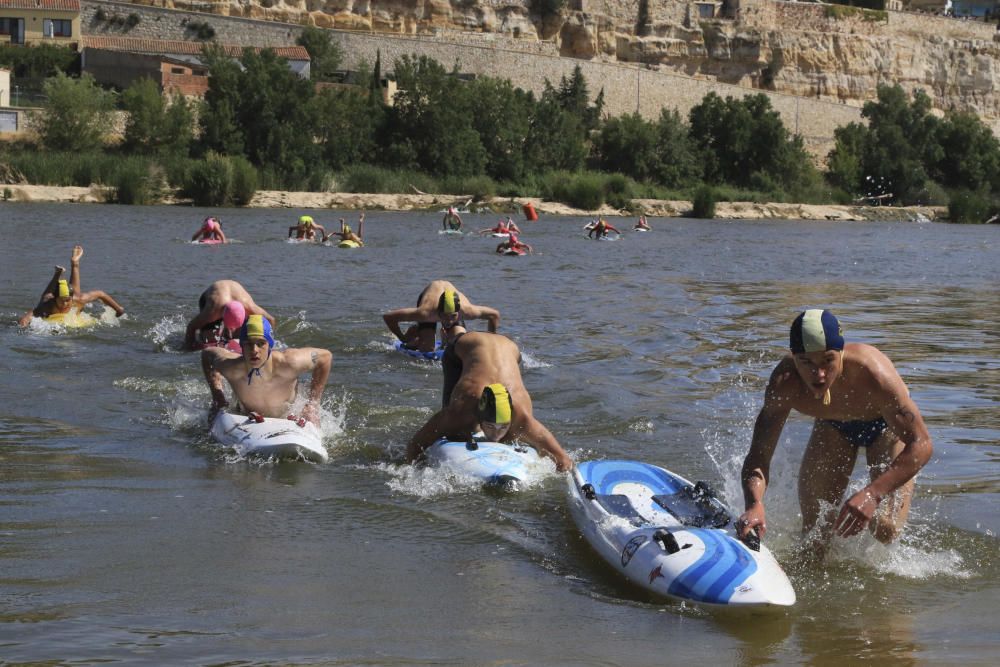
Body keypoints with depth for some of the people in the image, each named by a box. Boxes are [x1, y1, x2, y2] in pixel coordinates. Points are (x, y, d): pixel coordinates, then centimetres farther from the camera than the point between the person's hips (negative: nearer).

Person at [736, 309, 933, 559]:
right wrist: (754, 506, -55)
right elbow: (758, 456, -33)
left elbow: (921, 444, -40)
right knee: (814, 530, -3)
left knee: (885, 530, -16)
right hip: (833, 426, 2)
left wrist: (871, 493, -53)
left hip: (885, 426, -2)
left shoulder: (872, 373, -43)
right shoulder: (785, 384, -36)